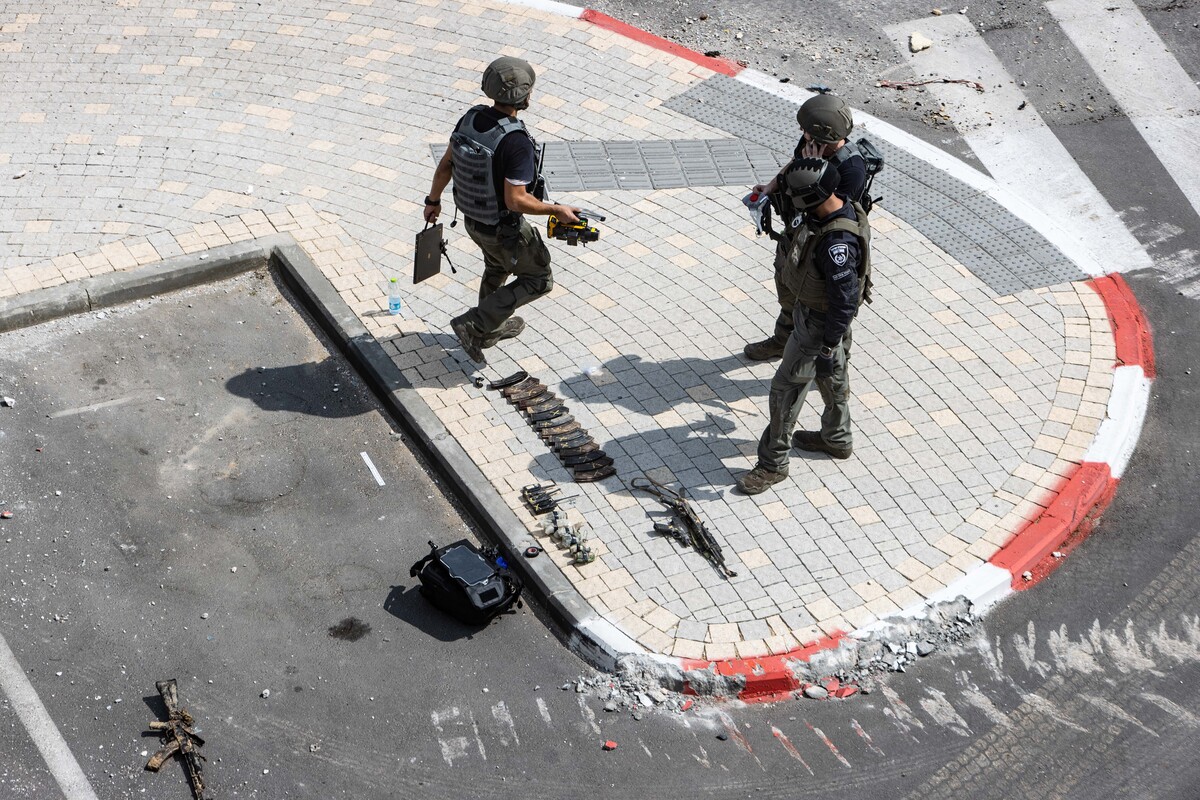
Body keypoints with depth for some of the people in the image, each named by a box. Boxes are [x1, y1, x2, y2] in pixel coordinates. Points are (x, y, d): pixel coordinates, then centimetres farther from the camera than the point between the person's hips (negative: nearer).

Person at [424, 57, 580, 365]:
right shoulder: (516, 142, -34)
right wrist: (557, 210, -20)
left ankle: (492, 328, 53)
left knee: (498, 267, 34)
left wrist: (433, 200, 15)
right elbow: (516, 200, -33)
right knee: (538, 280, 16)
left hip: (472, 218, 7)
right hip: (504, 229, -7)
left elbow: (445, 165, 0)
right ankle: (473, 325, 11)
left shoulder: (470, 119, -12)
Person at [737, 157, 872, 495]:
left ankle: (772, 463, 17)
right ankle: (837, 439, 47)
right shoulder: (839, 206, -10)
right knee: (833, 375, 26)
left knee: (786, 388, 2)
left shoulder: (837, 242, -39)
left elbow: (845, 302, -32)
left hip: (819, 321, -9)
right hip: (811, 304, 9)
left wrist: (827, 347, -23)